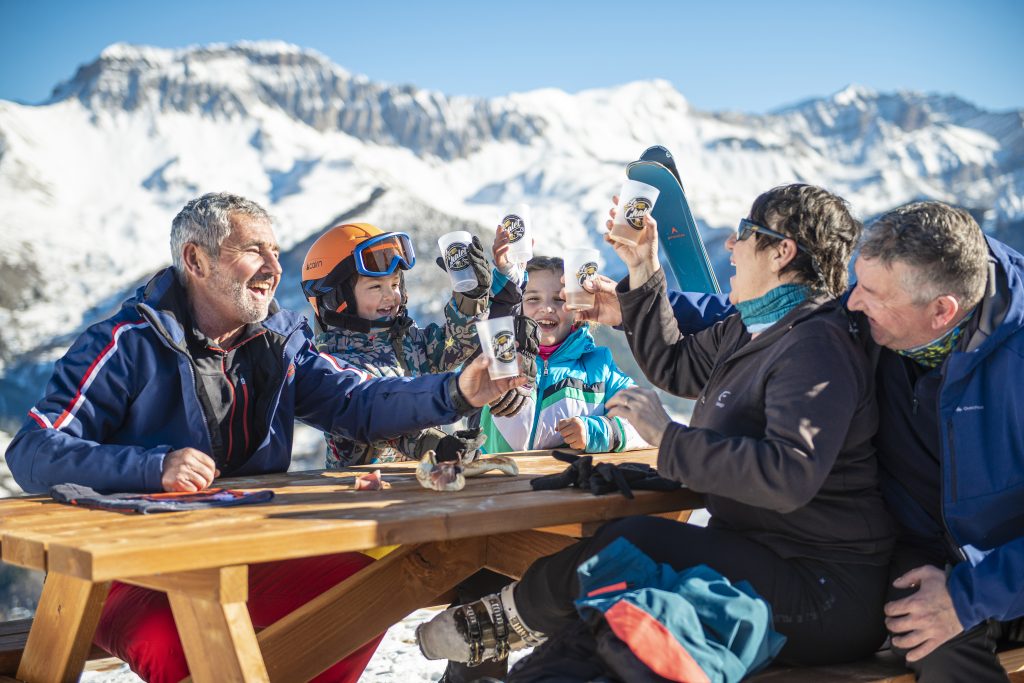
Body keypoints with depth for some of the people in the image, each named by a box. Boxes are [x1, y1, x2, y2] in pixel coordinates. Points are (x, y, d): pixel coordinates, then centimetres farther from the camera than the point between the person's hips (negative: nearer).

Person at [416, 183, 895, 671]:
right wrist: (642, 268, 20)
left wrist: (669, 439, -26)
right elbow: (671, 365, 27)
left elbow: (790, 475, -33)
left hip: (825, 591, -10)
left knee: (634, 543, -23)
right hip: (762, 554, 10)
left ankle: (521, 612, 2)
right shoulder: (747, 330, 13)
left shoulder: (816, 348, -20)